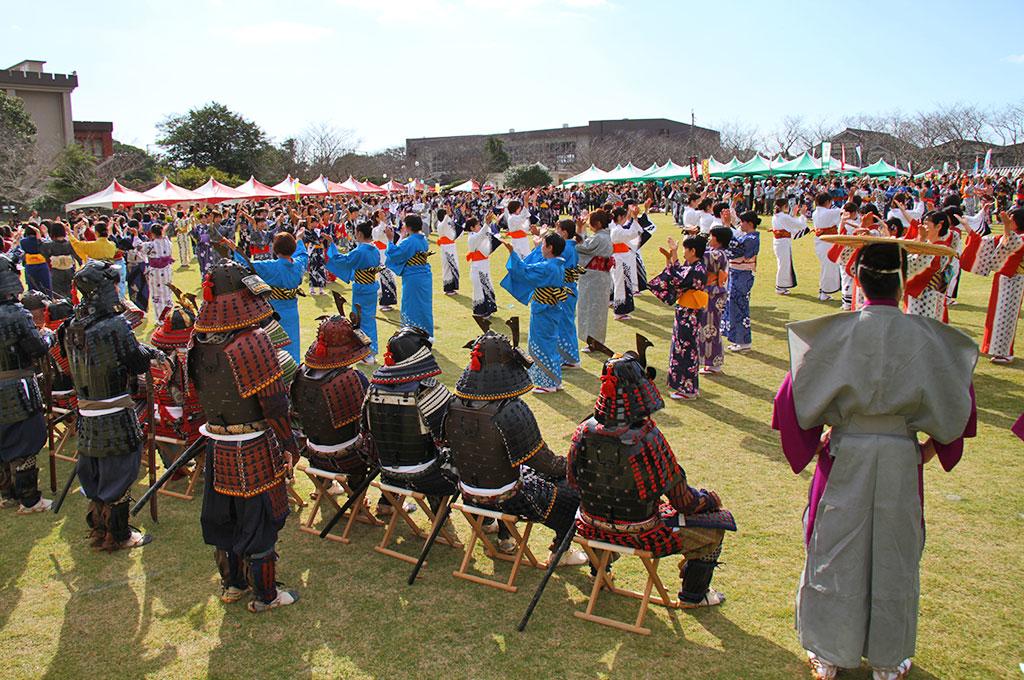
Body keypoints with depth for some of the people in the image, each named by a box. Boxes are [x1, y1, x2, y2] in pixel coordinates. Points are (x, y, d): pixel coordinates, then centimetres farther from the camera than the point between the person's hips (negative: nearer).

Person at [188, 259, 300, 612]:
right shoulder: (253, 341, -22)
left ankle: (232, 583, 38)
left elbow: (200, 389, 9)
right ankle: (265, 596, 22)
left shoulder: (200, 341, -2)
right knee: (258, 519, 8)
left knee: (222, 514, 20)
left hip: (216, 446, 6)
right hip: (254, 449, -6)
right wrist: (289, 444, -11)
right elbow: (273, 402, -20)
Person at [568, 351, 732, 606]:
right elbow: (682, 500, -15)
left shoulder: (584, 432, -14)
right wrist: (707, 499, 7)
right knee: (716, 520, 12)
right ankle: (694, 594, 28)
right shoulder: (649, 439, -27)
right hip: (641, 536, -4)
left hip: (591, 530, 5)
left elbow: (574, 482, 2)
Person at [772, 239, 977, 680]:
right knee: (894, 557, 17)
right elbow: (956, 403, -3)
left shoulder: (836, 332, -13)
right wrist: (936, 445, 13)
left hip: (845, 456, -1)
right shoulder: (925, 336, -10)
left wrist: (809, 444, 2)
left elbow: (792, 396, -13)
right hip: (901, 459, 1)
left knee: (835, 552, 13)